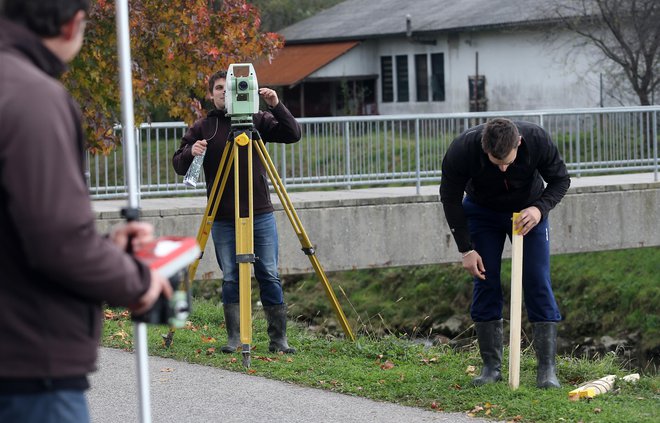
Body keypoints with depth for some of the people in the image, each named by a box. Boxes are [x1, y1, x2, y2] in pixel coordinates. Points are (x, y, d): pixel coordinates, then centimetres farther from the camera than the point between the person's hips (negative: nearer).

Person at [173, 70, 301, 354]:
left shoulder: (258, 120, 6)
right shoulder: (202, 128, 6)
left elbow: (292, 135, -2)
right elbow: (179, 165, 4)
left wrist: (276, 106, -15)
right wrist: (191, 152, -19)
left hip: (260, 214, 0)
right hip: (223, 218, 0)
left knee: (269, 275, 0)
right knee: (230, 278, 3)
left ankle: (279, 338, 4)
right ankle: (234, 338, 10)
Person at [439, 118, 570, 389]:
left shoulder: (537, 140, -33)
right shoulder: (462, 150, -34)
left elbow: (560, 180, -14)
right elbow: (450, 199, -17)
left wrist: (540, 208, -33)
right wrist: (466, 249, -17)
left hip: (529, 211, 0)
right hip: (482, 211, 0)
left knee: (538, 283, -9)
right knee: (485, 283, -6)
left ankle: (547, 368, -6)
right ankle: (491, 366, 3)